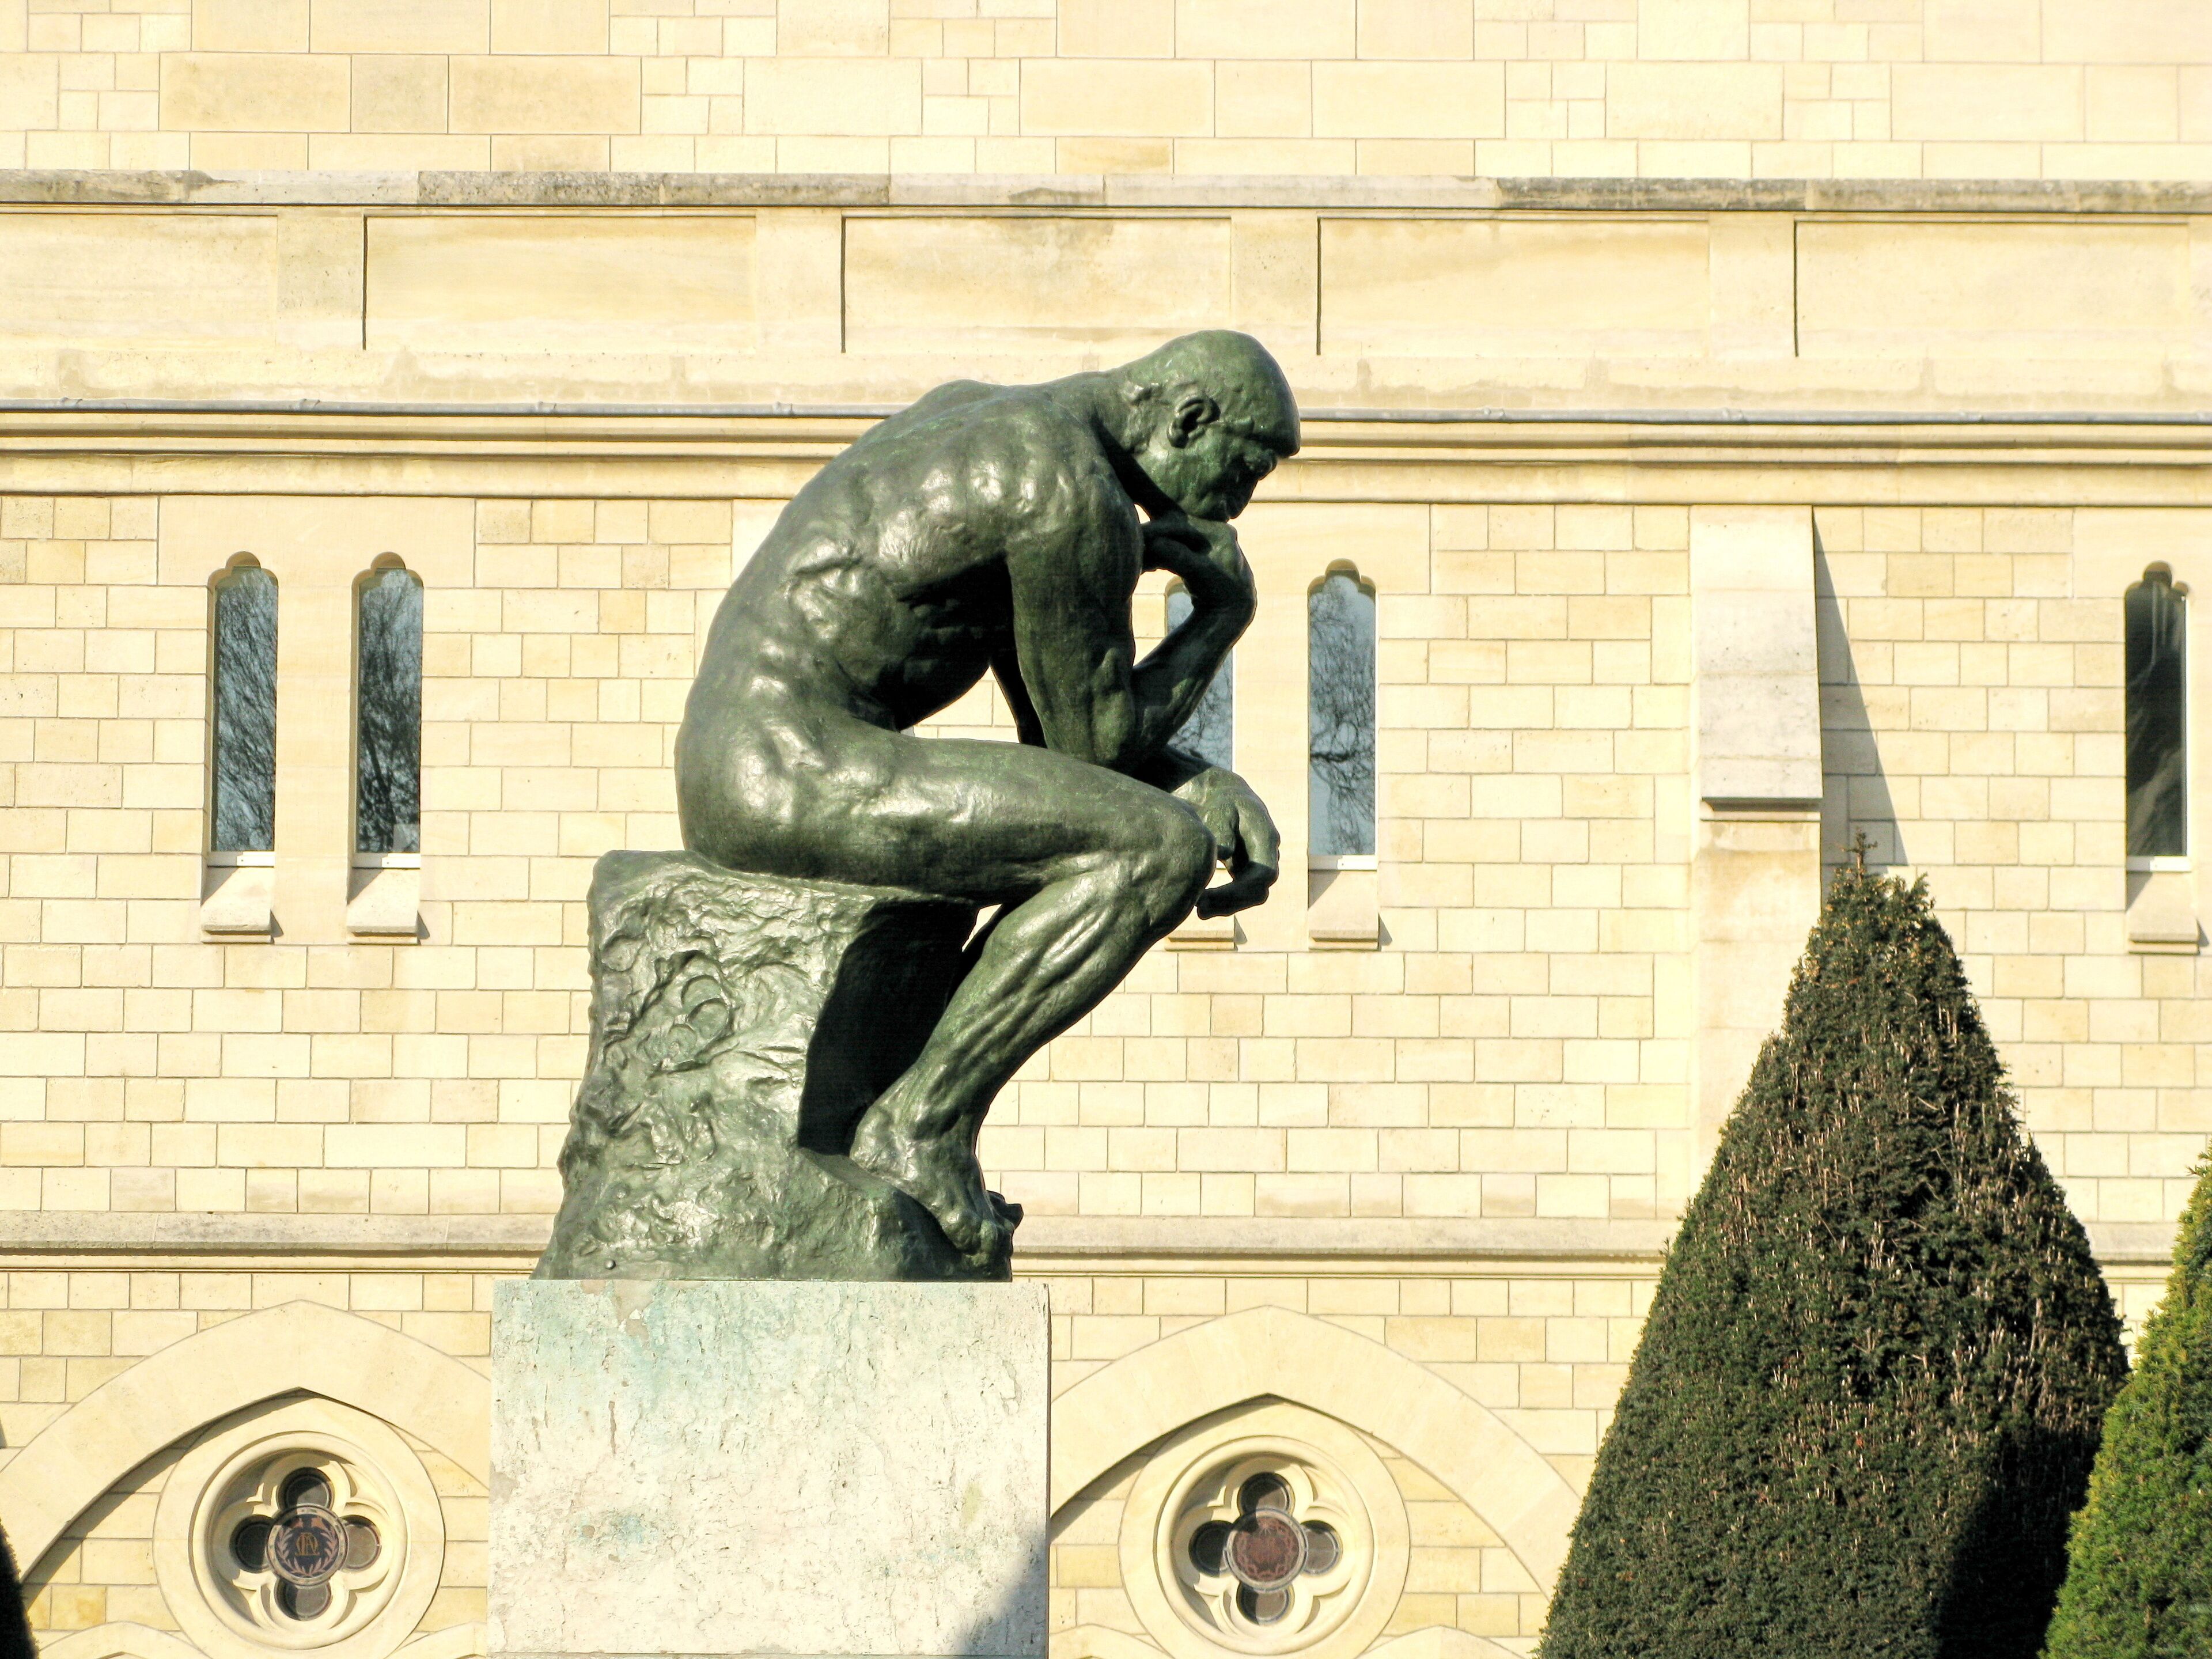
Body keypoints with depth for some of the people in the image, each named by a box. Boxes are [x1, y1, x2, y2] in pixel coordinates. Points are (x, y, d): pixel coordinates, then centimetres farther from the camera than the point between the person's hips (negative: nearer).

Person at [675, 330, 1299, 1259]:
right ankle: (923, 1120, -13)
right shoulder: (1077, 494, -11)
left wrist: (1213, 787, 9)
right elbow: (1100, 746, -6)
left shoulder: (972, 415, 22)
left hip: (729, 775, 10)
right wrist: (1223, 615, 9)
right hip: (802, 771, -10)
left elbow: (1053, 725, 25)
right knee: (1162, 849, -17)